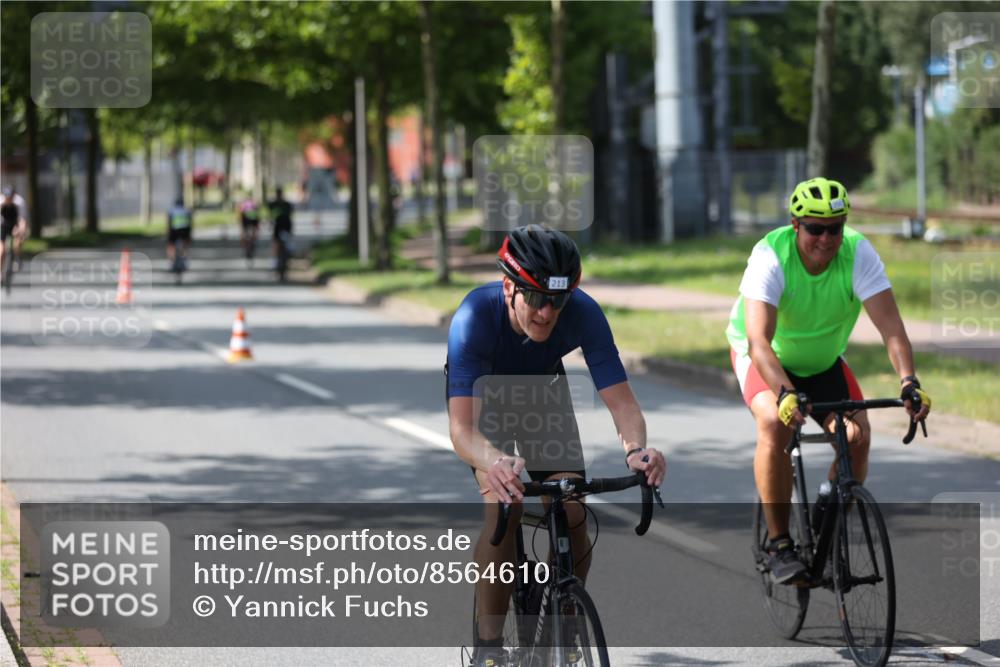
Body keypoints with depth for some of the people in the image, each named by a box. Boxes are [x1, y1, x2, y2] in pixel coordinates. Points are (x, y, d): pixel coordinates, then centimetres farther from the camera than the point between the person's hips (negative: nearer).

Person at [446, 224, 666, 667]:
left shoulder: (583, 314, -33)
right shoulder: (475, 317, -39)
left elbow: (621, 400, -32)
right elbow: (461, 430, -46)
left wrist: (636, 448, -54)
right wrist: (495, 462, -68)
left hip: (543, 392, 3)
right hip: (484, 393, -3)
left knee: (573, 515, -14)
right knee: (505, 506, -25)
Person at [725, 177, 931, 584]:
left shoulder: (858, 254, -25)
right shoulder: (770, 257, -32)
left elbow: (890, 326, -32)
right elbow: (759, 341, -42)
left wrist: (908, 381, -48)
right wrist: (786, 393, -58)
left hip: (824, 360, 3)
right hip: (766, 359, -3)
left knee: (856, 435, -19)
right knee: (775, 423, -31)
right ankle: (779, 543, -19)